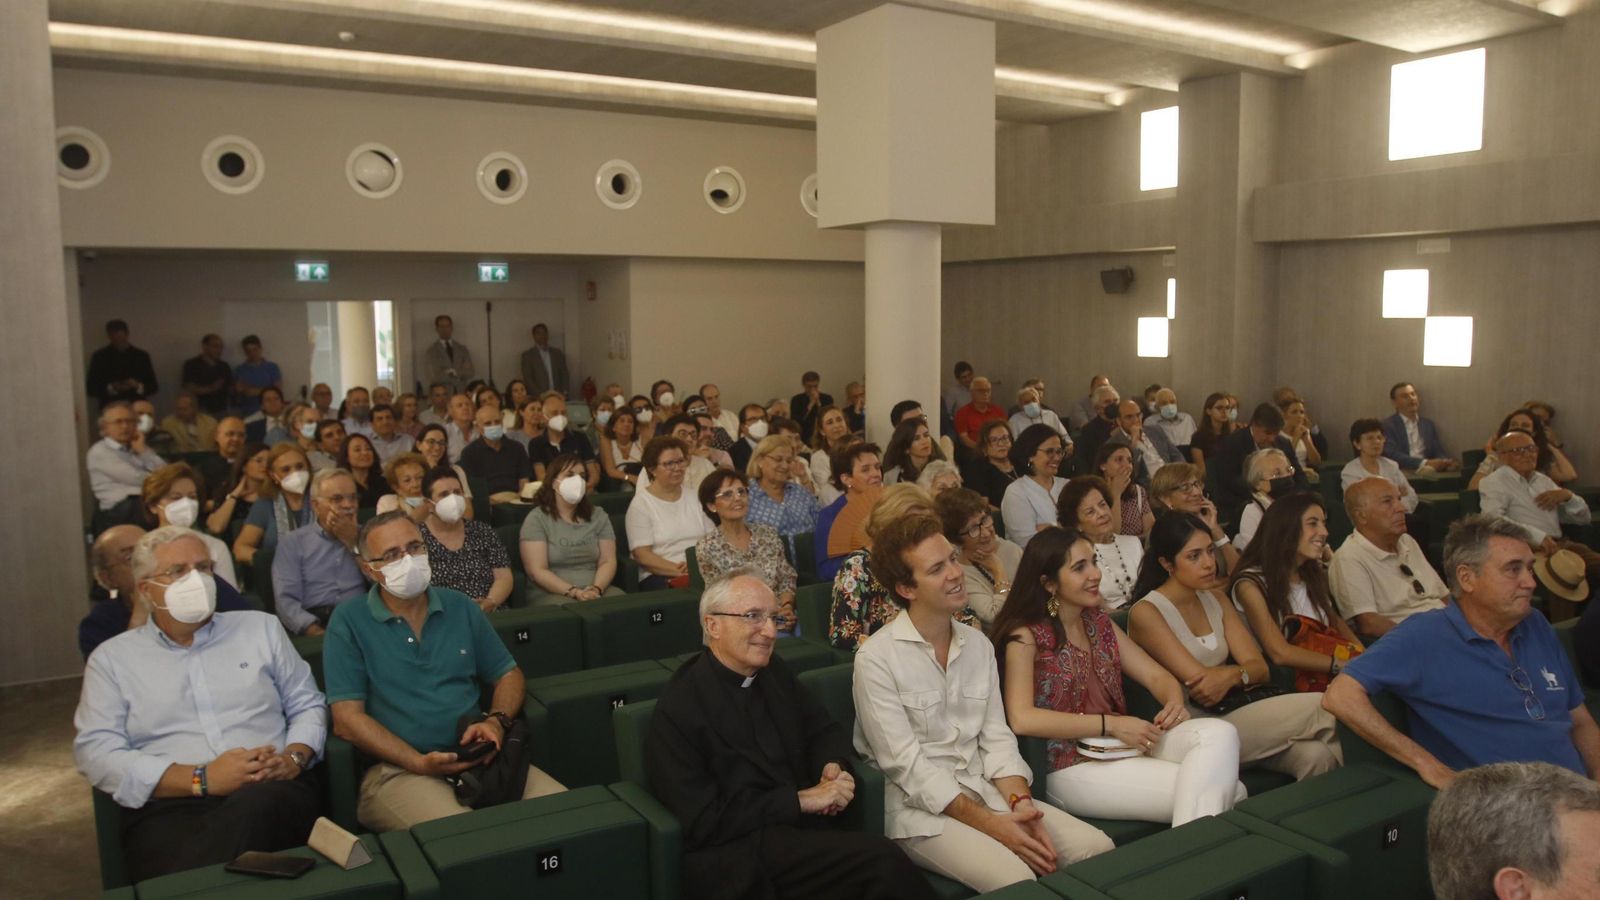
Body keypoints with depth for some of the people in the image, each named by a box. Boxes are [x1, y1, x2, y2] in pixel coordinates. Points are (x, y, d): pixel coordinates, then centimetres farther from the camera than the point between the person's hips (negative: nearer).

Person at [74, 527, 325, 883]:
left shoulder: (261, 627, 19)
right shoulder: (112, 657, 13)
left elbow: (307, 705, 19)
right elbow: (95, 752, 1)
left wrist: (293, 758, -5)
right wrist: (202, 779, -12)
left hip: (273, 792, 3)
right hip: (170, 806, -2)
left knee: (255, 804, -37)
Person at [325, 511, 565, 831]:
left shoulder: (460, 607, 15)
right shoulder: (349, 622, 3)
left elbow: (509, 675, 20)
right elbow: (347, 719, -4)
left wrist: (496, 721, -3)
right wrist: (420, 763, -15)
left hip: (478, 757, 4)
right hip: (399, 769, -4)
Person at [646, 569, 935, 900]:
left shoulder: (774, 671, 11)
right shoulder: (677, 709, -9)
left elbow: (824, 731, 20)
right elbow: (704, 820, -12)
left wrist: (834, 767, -4)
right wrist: (801, 800, -15)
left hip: (801, 829, 6)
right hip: (735, 856, -6)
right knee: (880, 859, -28)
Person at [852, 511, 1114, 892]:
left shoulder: (978, 644, 9)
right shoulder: (876, 658, -12)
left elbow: (996, 736, 6)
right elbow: (906, 765, -15)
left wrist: (1019, 802, -12)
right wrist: (990, 823, -18)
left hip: (986, 790, 6)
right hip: (922, 807, -6)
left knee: (1097, 848, -9)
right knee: (1016, 880, -27)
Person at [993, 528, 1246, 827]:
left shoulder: (1098, 620, 13)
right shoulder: (1026, 635, -8)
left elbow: (1156, 676, 14)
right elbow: (1021, 719, -20)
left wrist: (1175, 702, -10)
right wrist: (1111, 724, -19)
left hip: (1123, 746, 7)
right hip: (1070, 767, -7)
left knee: (1220, 733, -19)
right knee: (1220, 791, -20)